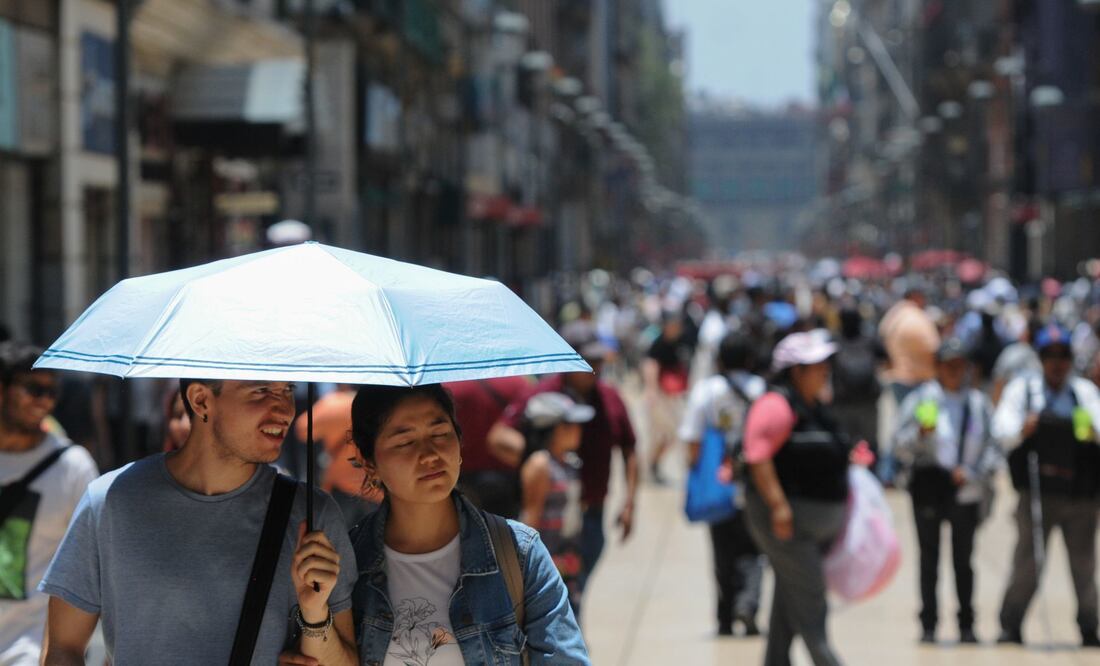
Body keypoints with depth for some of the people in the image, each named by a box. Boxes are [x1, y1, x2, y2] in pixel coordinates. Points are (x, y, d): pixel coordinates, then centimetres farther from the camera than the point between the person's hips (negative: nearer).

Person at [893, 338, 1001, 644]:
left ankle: (967, 625, 13)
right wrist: (920, 434, -21)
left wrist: (973, 472, -9)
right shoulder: (920, 399, 0)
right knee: (929, 558, 3)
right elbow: (901, 447, -2)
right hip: (928, 487, -1)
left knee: (963, 558, 6)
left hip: (966, 490, 1)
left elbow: (994, 448, 5)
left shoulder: (979, 403, 5)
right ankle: (928, 625, 7)